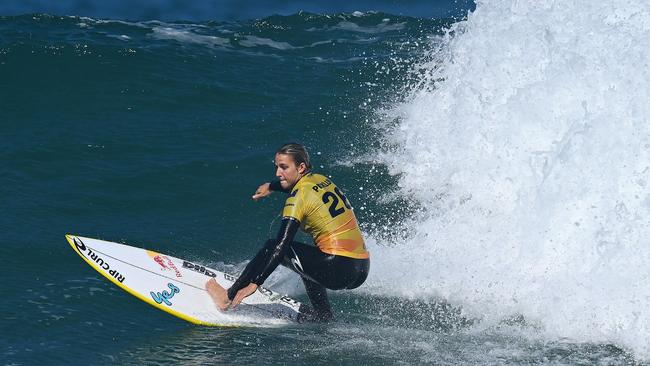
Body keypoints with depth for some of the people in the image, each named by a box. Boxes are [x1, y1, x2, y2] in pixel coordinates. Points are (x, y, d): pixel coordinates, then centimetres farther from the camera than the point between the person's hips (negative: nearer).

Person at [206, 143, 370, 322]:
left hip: (338, 270, -8)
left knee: (273, 248, 2)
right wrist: (271, 187, 54)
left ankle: (230, 296, 4)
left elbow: (281, 246, -15)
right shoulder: (321, 179, 12)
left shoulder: (299, 197, -9)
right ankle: (323, 315, 31)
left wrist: (254, 283, -17)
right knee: (307, 257, 35)